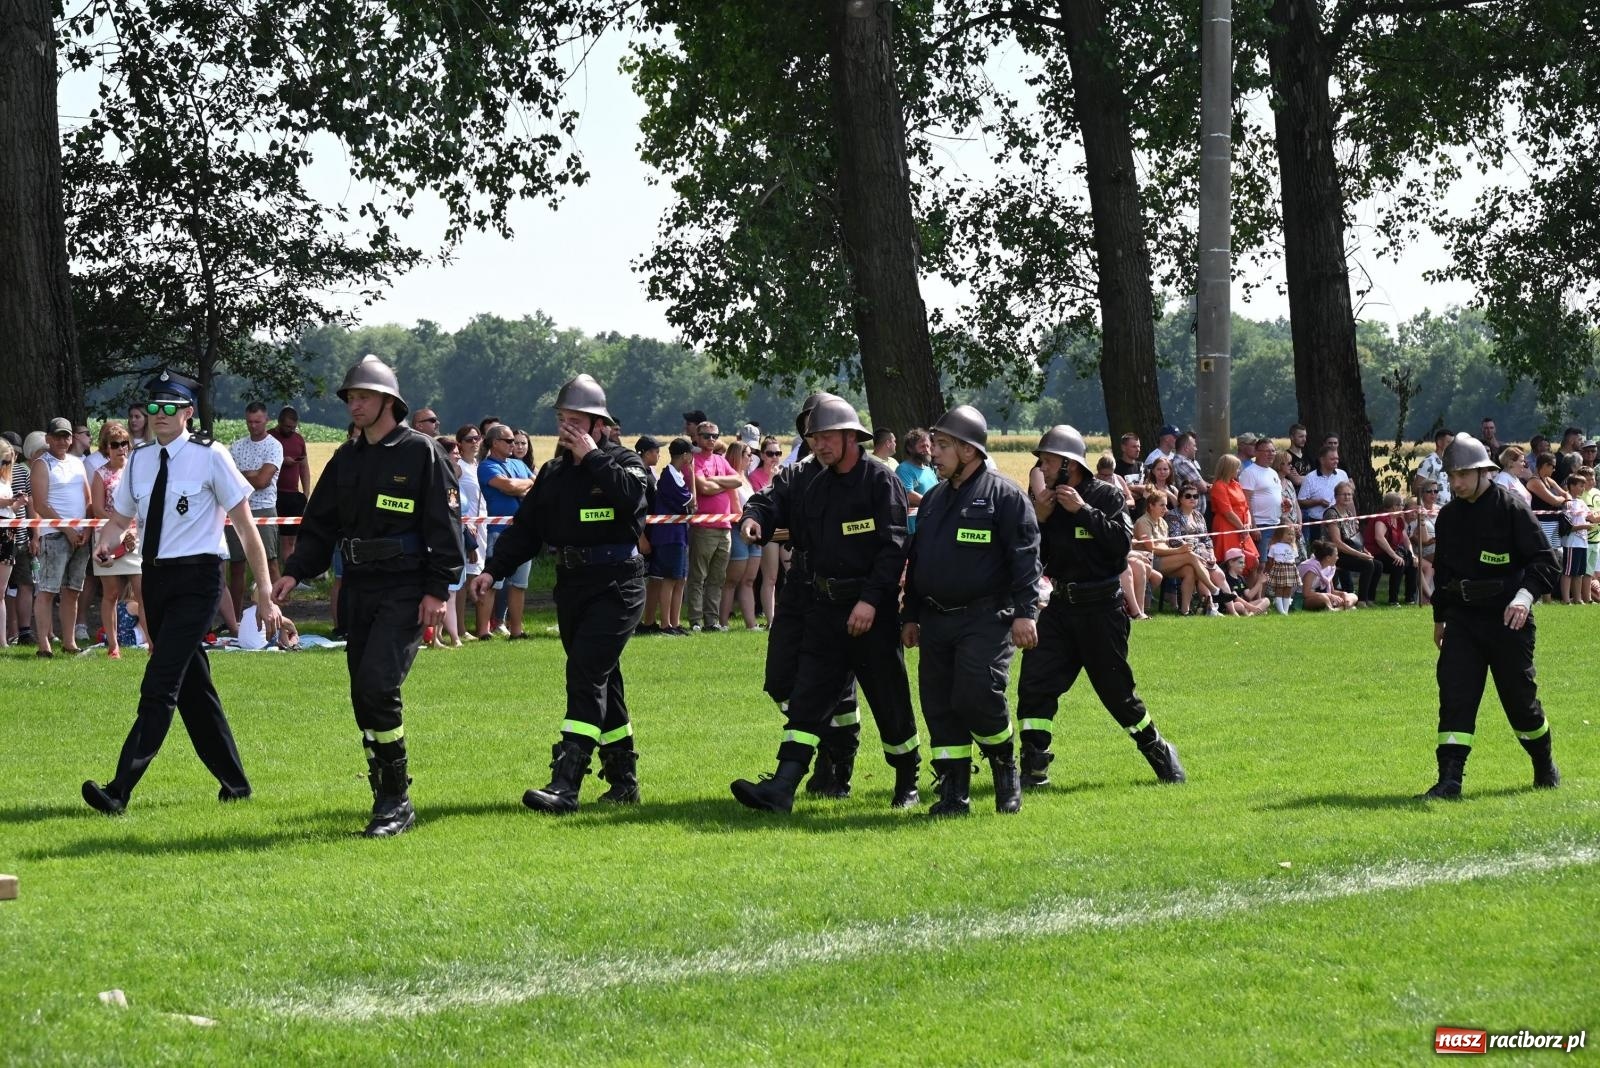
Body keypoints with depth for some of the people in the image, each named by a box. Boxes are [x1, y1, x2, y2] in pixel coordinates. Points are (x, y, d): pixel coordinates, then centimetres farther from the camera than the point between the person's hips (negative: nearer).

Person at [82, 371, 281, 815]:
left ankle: (119, 791, -19)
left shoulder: (209, 456, -8)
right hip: (155, 578, 7)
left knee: (160, 686, -14)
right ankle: (234, 782, 27)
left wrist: (264, 593, -9)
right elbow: (120, 516, 17)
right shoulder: (139, 460, 9)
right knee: (192, 686, 14)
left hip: (196, 581, -7)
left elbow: (246, 526, -7)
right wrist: (105, 544, -8)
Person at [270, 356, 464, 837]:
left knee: (377, 685, -18)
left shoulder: (422, 452, -4)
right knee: (364, 695, 6)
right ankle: (388, 799, 16)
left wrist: (437, 590, -14)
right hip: (358, 589, 7)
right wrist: (295, 572, 1)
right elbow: (320, 524, 16)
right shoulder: (346, 459, 15)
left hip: (405, 592, -7)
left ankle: (396, 800, -10)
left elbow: (445, 525, -8)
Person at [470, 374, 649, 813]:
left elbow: (631, 495, -26)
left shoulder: (623, 461, -4)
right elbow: (525, 527, 12)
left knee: (586, 674, -17)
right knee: (602, 682, 12)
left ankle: (565, 785, -24)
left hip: (616, 587, -7)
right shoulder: (553, 472, 14)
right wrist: (493, 569, 0)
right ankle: (624, 781, 22)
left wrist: (591, 457, -19)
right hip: (571, 586, 7)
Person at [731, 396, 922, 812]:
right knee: (807, 699, -3)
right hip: (824, 607, 6)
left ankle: (908, 784, 25)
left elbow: (893, 547, -14)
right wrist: (754, 515, -2)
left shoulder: (880, 481, -8)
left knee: (890, 700, 6)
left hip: (872, 610, -6)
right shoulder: (816, 485, 12)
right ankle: (781, 789, -11)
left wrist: (870, 599, -21)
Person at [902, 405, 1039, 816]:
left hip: (986, 620, -7)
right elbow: (915, 561, 21)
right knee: (939, 706, 4)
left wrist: (1025, 613, -18)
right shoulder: (933, 499, 17)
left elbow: (1025, 557, -11)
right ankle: (952, 793, 10)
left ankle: (1006, 767, 8)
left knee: (977, 696, -17)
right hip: (936, 620, 7)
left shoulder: (1003, 495, -5)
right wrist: (910, 617, 18)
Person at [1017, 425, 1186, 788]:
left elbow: (1122, 543, -20)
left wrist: (1083, 510, -22)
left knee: (1117, 690, 2)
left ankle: (1159, 752, 24)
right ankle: (1033, 769, -2)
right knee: (1034, 683, -7)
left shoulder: (1106, 496, -7)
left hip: (1102, 608, -5)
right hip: (1060, 605, 5)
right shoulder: (1044, 501, 6)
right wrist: (1039, 518, -10)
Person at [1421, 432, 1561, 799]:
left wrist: (1526, 595, -27)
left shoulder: (1512, 508, -10)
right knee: (1454, 693, -9)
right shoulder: (1448, 516, 8)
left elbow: (1545, 561, -11)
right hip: (1462, 618, 4)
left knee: (1519, 696, 6)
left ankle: (1545, 765, 30)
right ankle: (1450, 779, -12)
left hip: (1508, 619, -4)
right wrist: (1439, 617, 23)